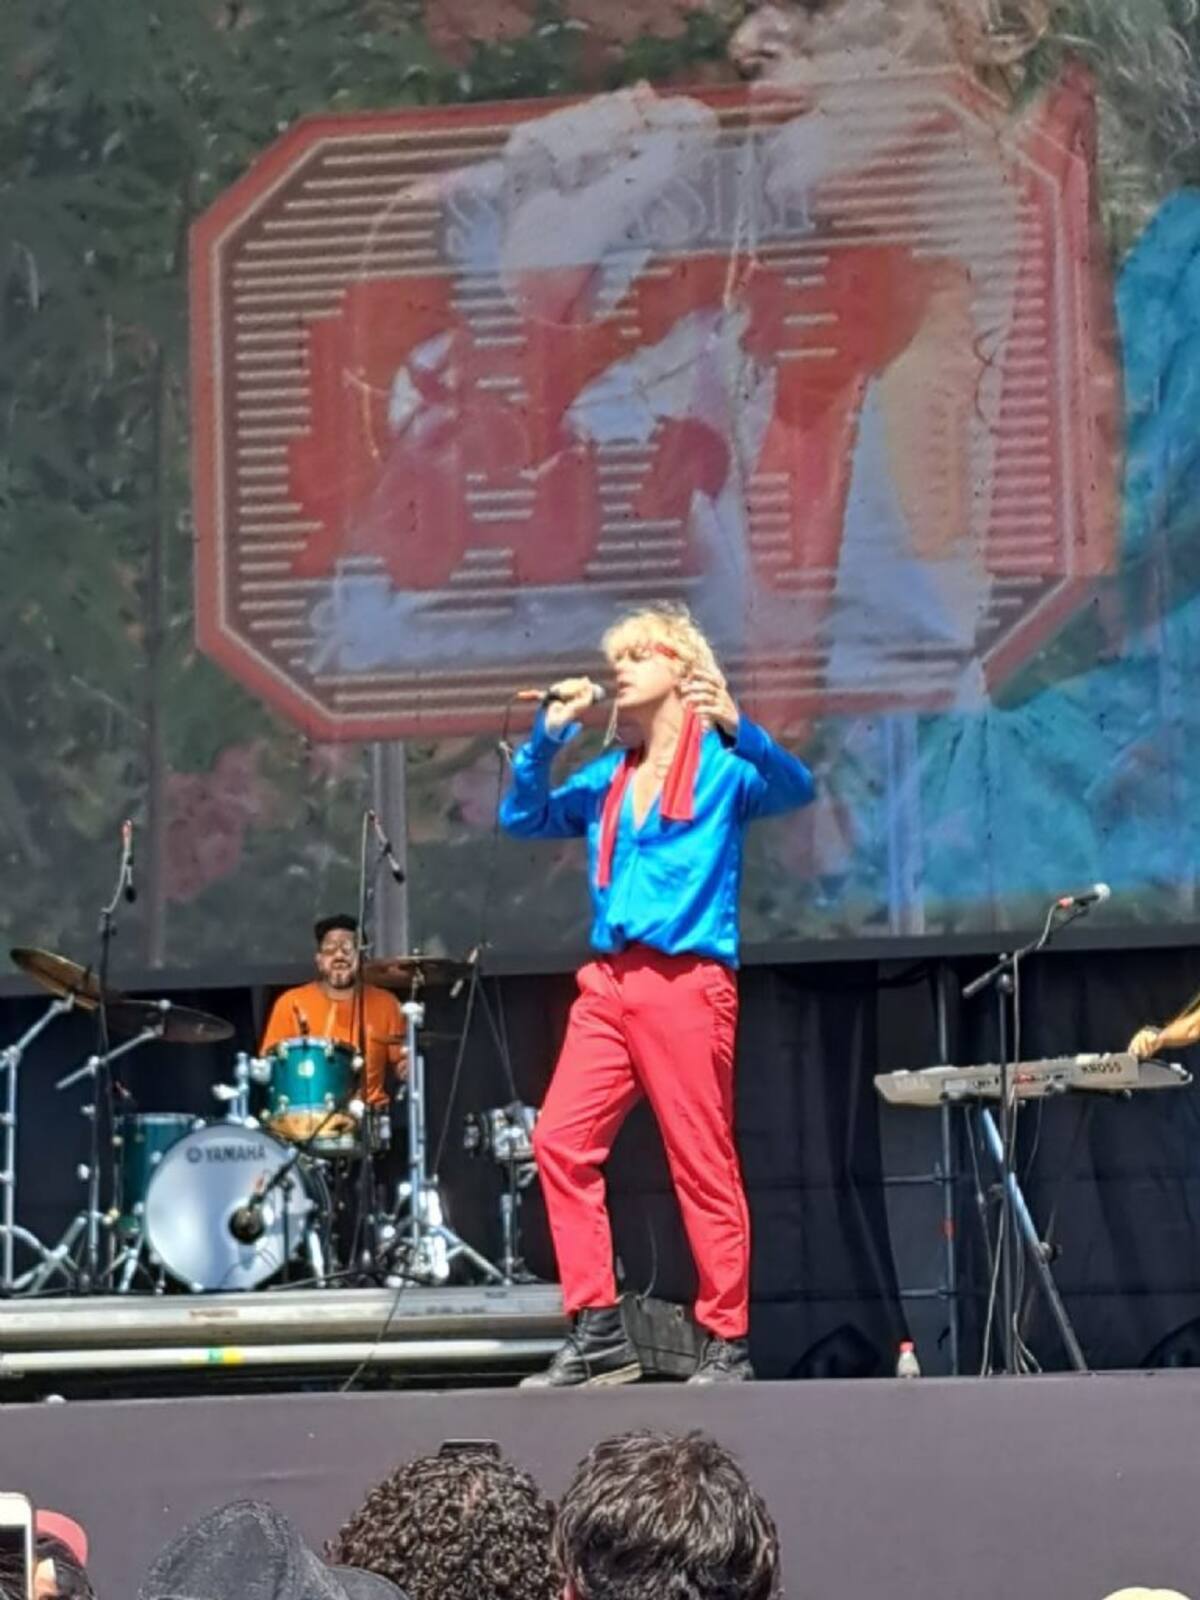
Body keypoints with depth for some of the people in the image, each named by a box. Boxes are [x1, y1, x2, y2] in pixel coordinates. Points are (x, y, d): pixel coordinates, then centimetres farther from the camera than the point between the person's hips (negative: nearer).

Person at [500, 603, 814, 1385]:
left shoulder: (723, 765, 3)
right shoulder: (607, 781, 19)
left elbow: (796, 787, -15)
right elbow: (523, 819, 15)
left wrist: (736, 725, -31)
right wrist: (549, 737, 3)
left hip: (688, 983, -6)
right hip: (609, 983, 6)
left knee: (704, 1167, -4)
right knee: (562, 1141, -6)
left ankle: (728, 1346, 2)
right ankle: (599, 1333, -3)